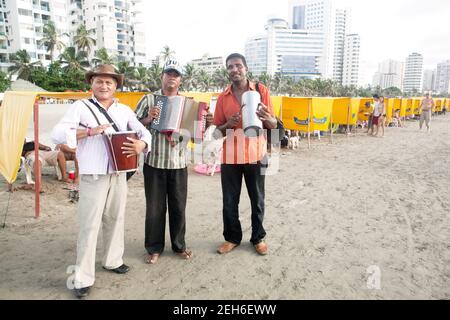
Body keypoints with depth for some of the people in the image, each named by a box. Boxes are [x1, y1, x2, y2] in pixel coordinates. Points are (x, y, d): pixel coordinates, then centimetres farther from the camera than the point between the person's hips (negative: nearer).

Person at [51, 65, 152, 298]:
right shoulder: (81, 107, -1)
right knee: (89, 224, -1)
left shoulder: (124, 110, 11)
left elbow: (144, 132, 9)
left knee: (115, 218, 15)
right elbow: (57, 133, -10)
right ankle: (83, 278, 11)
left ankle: (113, 260, 35)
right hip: (93, 176, -4)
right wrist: (90, 131, -20)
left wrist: (141, 144, -14)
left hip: (119, 174, 4)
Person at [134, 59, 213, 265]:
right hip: (154, 162, -2)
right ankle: (154, 248, 24)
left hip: (179, 163, 2)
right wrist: (148, 118, -17)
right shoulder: (149, 99, 2)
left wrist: (207, 123, -9)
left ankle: (179, 245, 28)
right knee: (155, 208, 7)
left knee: (178, 207, 11)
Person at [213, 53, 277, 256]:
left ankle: (258, 238, 27)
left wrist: (266, 118, -20)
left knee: (257, 200, 10)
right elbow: (218, 129, 9)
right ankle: (232, 237, 26)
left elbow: (274, 125, 2)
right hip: (230, 156, 2)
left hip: (255, 154, -1)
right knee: (229, 201, 9)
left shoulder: (261, 90, 0)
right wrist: (229, 125, -13)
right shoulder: (223, 97, 6)